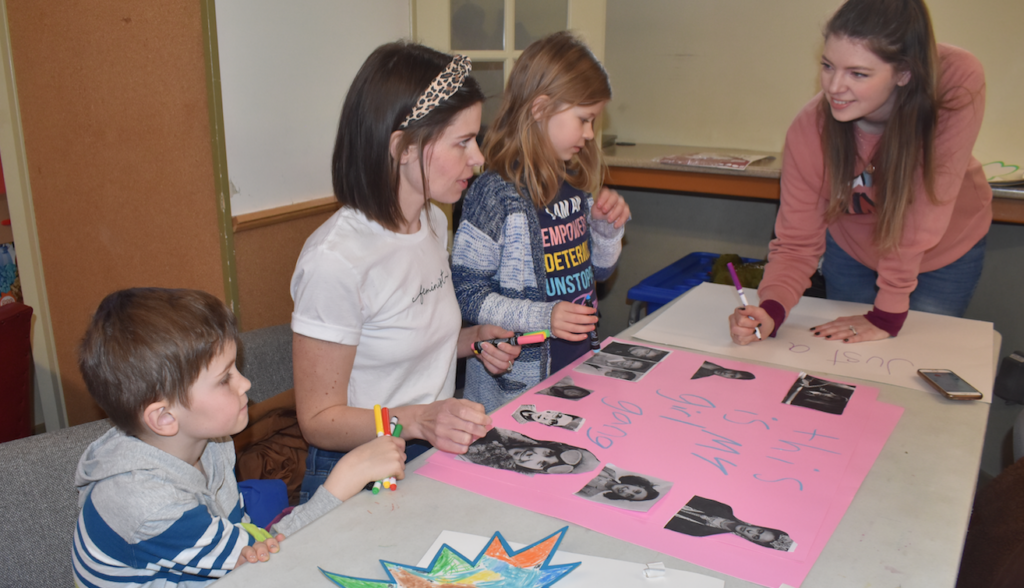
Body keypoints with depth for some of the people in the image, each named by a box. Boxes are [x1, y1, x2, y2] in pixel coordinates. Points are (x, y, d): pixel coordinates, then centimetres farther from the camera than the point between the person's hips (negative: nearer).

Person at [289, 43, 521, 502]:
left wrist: (471, 341, 1)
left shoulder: (434, 222, 5)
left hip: (438, 456, 7)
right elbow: (319, 419, -15)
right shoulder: (335, 260, -23)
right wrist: (417, 420, -30)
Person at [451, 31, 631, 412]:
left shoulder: (577, 184, 6)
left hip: (576, 366, 7)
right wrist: (543, 317, -24)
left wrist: (608, 227, -2)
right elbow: (465, 292, -17)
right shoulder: (496, 193, -17)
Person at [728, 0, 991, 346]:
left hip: (946, 253, -1)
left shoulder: (958, 84, -36)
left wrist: (887, 316, -31)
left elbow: (924, 211, -34)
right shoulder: (810, 130, -31)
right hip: (854, 253, 1)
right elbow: (796, 244, -24)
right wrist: (770, 311, -43)